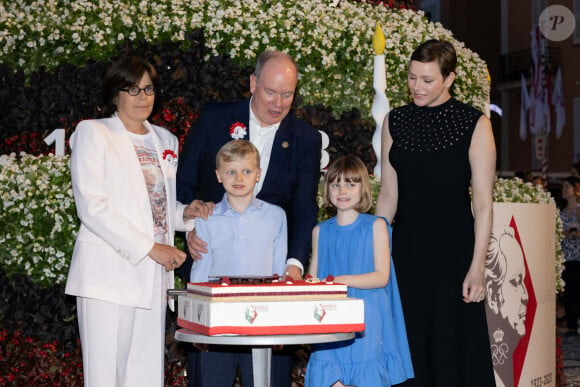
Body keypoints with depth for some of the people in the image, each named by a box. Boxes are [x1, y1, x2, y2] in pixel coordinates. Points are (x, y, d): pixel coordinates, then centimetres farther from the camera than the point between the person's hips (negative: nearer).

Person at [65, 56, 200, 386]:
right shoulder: (92, 133, 1)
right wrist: (149, 248, -15)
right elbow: (91, 206, -10)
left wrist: (184, 214, 1)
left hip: (153, 275, 5)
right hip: (109, 274, -5)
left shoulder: (165, 140, 19)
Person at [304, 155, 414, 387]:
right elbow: (312, 278, 16)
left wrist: (341, 280, -18)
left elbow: (382, 276, -6)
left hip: (365, 318, -3)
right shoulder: (320, 231, 12)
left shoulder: (375, 226, 2)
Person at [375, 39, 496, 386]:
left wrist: (477, 265, -13)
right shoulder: (395, 122, 7)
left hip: (453, 250, -3)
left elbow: (483, 202, -7)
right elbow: (388, 194, 10)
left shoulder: (474, 124, -4)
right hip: (406, 250, 4)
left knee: (454, 344, 0)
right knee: (409, 347, 6)